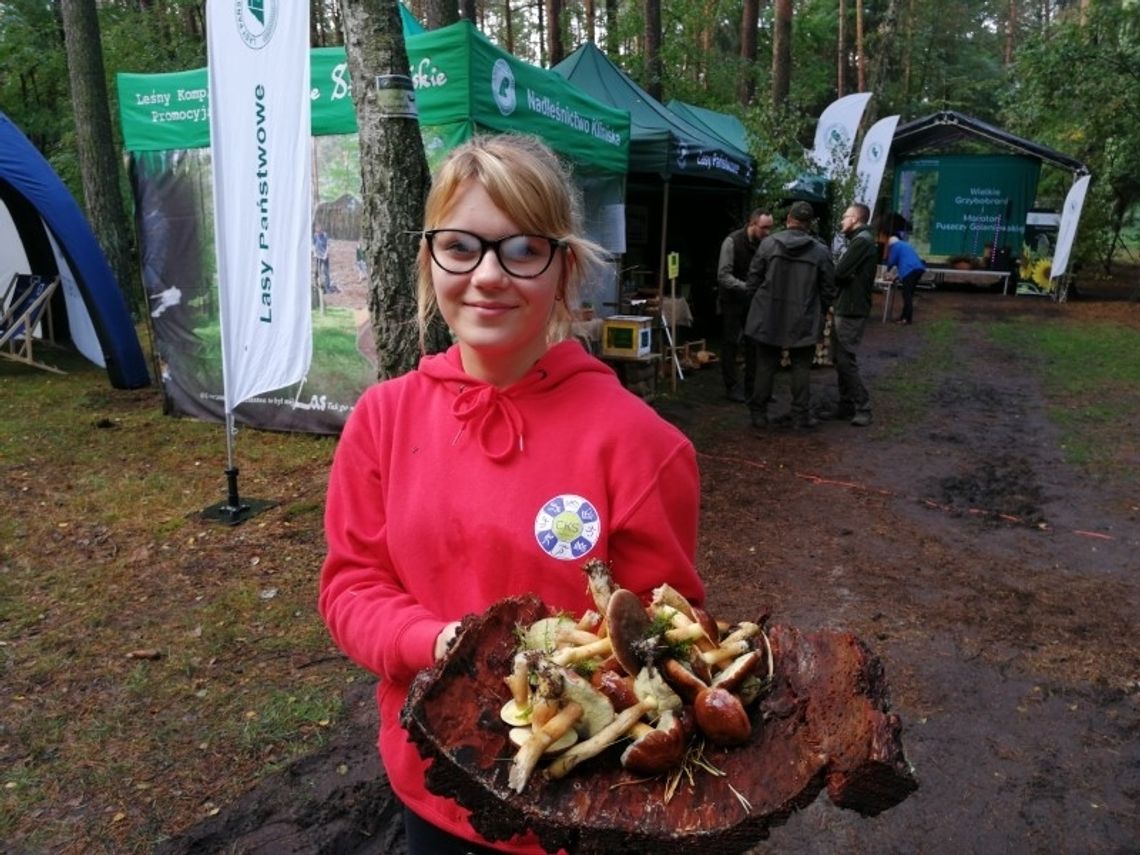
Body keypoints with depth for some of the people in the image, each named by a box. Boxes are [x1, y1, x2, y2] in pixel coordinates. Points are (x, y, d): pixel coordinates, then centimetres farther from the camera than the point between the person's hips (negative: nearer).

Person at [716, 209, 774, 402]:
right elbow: (723, 276, -21)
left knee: (753, 342, 7)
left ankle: (752, 385, 18)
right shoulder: (732, 241, -18)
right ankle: (732, 387, 10)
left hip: (752, 299, 5)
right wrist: (747, 287, -32)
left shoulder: (764, 243, -4)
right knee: (731, 343, 1)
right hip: (732, 299, -5)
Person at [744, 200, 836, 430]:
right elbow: (828, 289, 1)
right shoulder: (821, 251, -5)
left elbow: (753, 279, -1)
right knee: (801, 367, 10)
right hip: (804, 320, 0)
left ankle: (759, 412, 17)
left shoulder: (768, 243, -5)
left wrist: (759, 301, 15)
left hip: (768, 317, 1)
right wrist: (820, 313, 16)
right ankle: (800, 414, 13)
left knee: (766, 366, 11)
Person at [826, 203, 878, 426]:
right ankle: (846, 405, 18)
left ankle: (862, 408, -4)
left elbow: (839, 272, -19)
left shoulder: (862, 241, -14)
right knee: (839, 359, 12)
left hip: (851, 310, -10)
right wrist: (834, 269, -5)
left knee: (846, 360, -8)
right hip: (844, 308, 10)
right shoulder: (858, 240, 19)